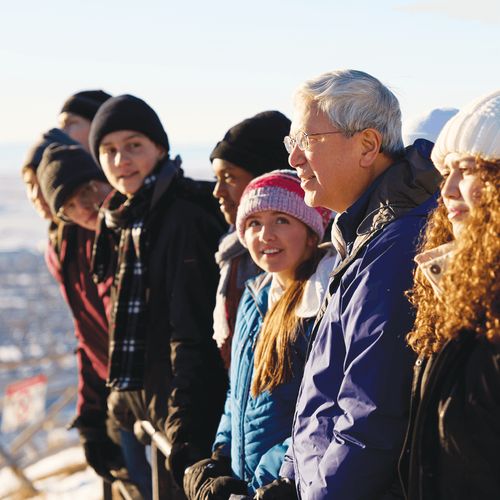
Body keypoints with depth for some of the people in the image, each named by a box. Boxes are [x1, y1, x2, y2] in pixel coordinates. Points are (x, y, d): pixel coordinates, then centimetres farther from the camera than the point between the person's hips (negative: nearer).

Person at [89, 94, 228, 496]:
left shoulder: (186, 219, -16)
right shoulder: (128, 221, 12)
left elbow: (194, 335, -21)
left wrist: (185, 436, -23)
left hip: (189, 418, -9)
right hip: (153, 412, 9)